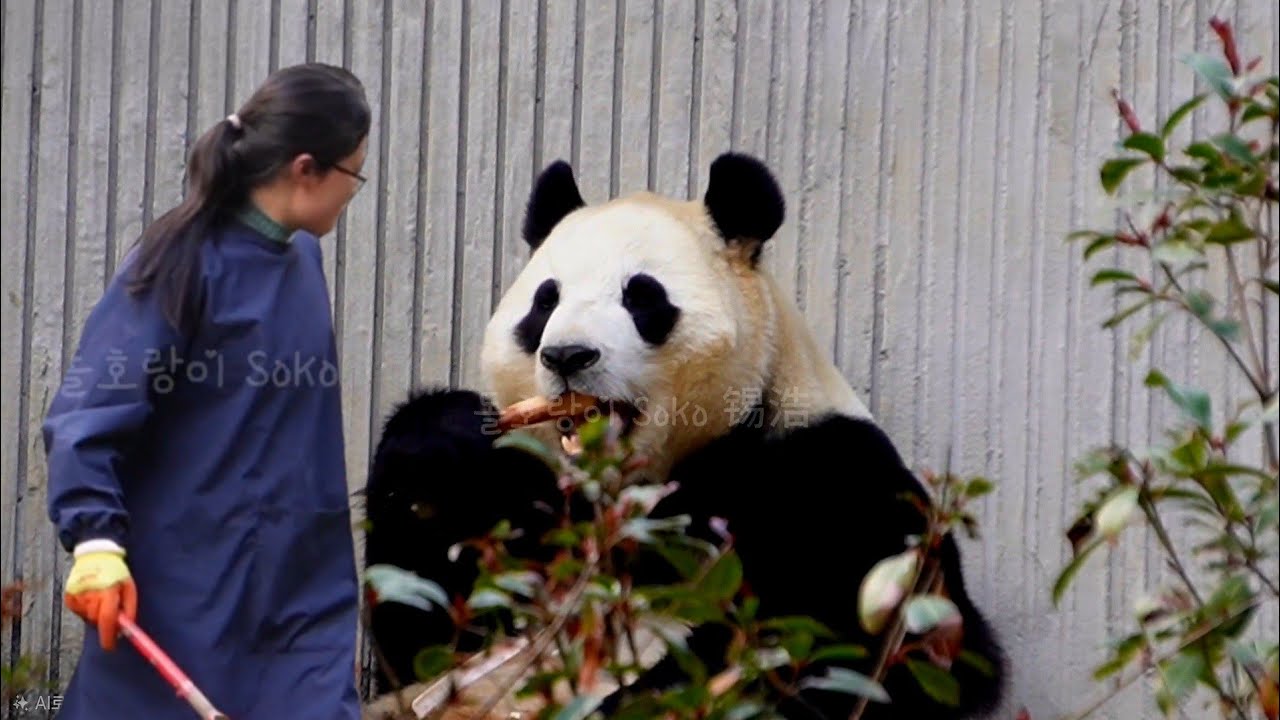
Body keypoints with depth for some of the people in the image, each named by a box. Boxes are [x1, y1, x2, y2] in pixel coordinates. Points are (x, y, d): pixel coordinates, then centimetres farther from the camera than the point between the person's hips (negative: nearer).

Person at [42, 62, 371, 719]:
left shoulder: (302, 260, 9)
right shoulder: (184, 263, -12)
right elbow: (87, 415, -16)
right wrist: (96, 541, -27)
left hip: (301, 585, 6)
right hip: (184, 591, -6)